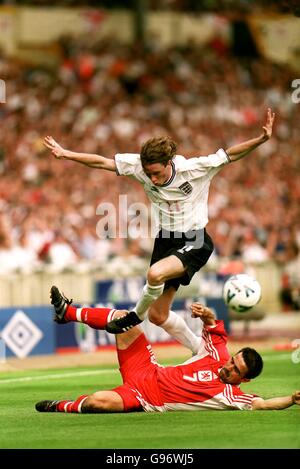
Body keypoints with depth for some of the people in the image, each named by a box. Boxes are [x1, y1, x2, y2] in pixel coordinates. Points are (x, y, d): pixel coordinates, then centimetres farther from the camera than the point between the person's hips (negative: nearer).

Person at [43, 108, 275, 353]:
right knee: (158, 316, 8)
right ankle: (199, 351, 32)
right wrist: (65, 153, -12)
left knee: (156, 273, -35)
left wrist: (261, 139, -26)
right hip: (166, 239, 6)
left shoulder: (195, 168, -19)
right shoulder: (140, 166, -10)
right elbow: (101, 162, -7)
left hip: (195, 243, -6)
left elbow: (231, 154, -14)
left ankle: (136, 315, -3)